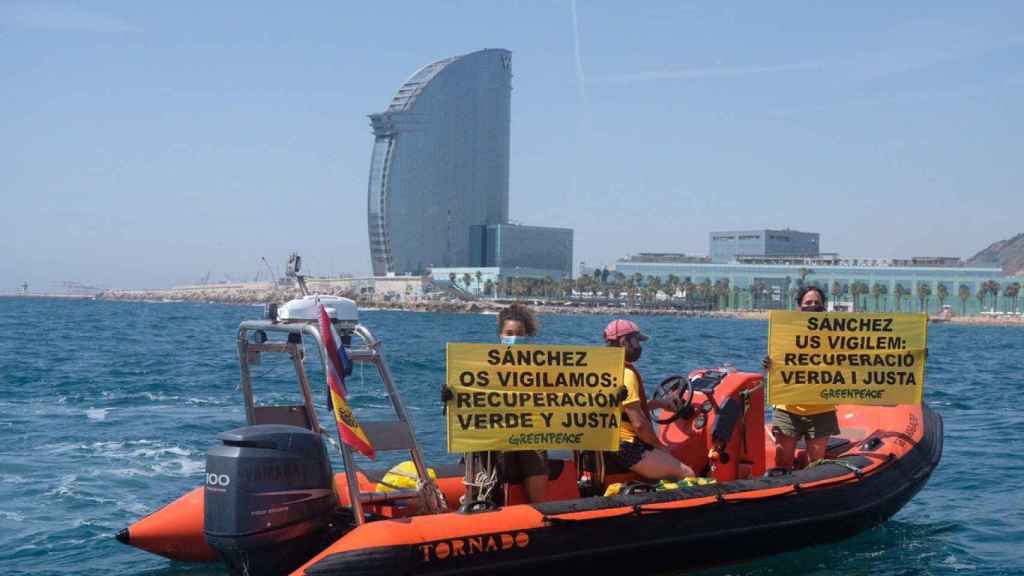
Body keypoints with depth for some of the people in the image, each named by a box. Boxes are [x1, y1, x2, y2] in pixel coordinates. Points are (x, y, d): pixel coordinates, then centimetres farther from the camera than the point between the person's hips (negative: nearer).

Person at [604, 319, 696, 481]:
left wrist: (659, 403, 18)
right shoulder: (626, 374, -19)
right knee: (687, 475, -11)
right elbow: (639, 424, -22)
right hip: (627, 447, -11)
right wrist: (659, 446, -7)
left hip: (614, 442, 11)